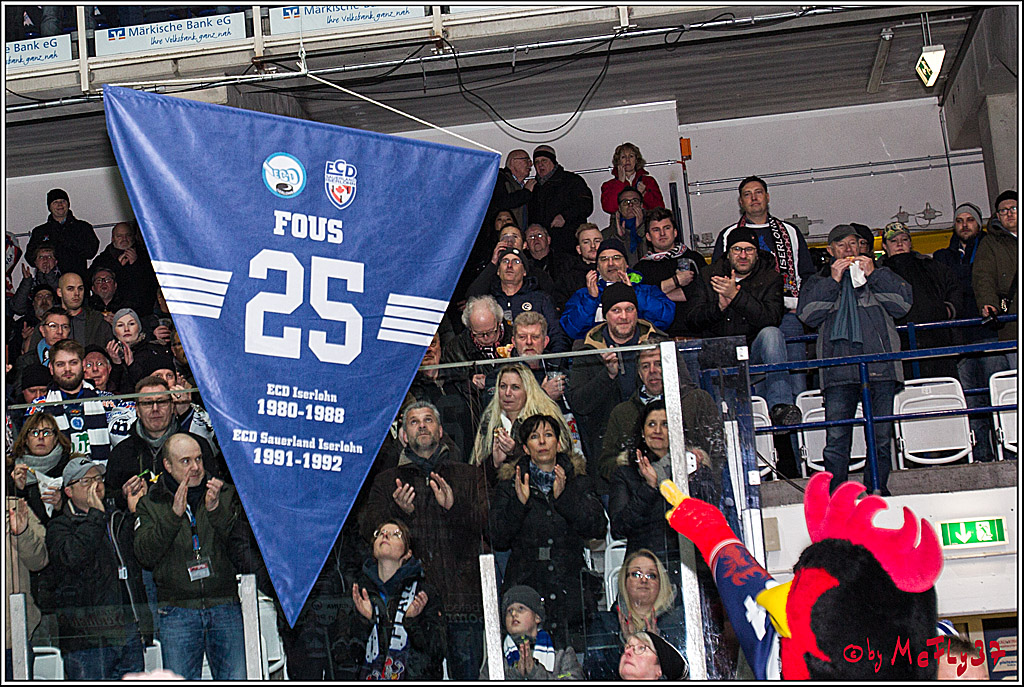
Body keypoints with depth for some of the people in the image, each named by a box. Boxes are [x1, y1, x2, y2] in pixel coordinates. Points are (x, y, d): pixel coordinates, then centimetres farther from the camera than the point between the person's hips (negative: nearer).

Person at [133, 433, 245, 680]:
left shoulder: (226, 494, 10)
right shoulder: (150, 504, 8)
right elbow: (145, 555, -5)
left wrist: (215, 509, -15)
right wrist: (173, 514, -16)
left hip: (225, 606, 1)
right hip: (177, 610, 0)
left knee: (235, 679, -4)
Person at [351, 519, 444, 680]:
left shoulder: (422, 592, 7)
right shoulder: (359, 591, 11)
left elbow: (437, 653, 2)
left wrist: (412, 620, -10)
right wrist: (364, 619, -7)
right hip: (371, 677, 2)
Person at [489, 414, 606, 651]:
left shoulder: (577, 478, 11)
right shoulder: (510, 482, 8)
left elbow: (597, 528, -1)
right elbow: (498, 540, 2)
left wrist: (563, 496, -11)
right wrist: (519, 503, -11)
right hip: (524, 586, -1)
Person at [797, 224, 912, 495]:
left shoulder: (879, 276, 25)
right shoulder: (818, 282, 24)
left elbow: (904, 302, 8)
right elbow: (808, 315, 5)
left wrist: (874, 274, 2)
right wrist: (833, 281, 0)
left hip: (879, 365, 1)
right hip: (838, 368, 0)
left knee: (881, 437, -3)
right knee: (836, 438, -11)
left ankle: (877, 490, 6)